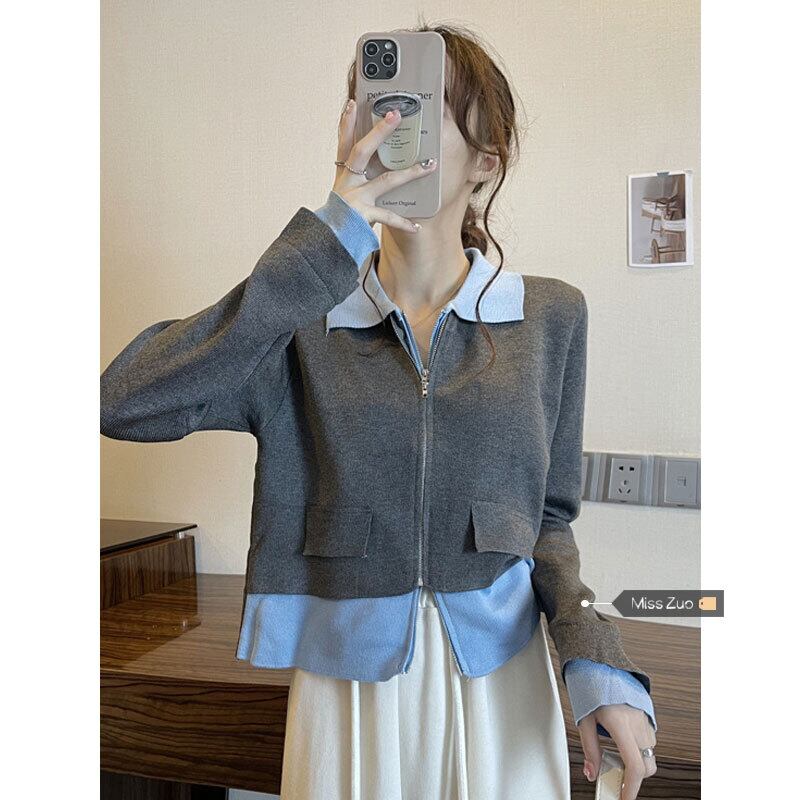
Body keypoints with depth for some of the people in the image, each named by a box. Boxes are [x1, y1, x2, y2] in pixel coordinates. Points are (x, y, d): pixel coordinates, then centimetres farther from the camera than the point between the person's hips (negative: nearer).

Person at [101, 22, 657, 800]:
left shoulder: (550, 317, -3)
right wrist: (325, 244, -26)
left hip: (501, 683, 1)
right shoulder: (305, 325, -7)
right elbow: (125, 402, -23)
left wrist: (596, 663, -13)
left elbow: (545, 516, 3)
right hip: (347, 686, 0)